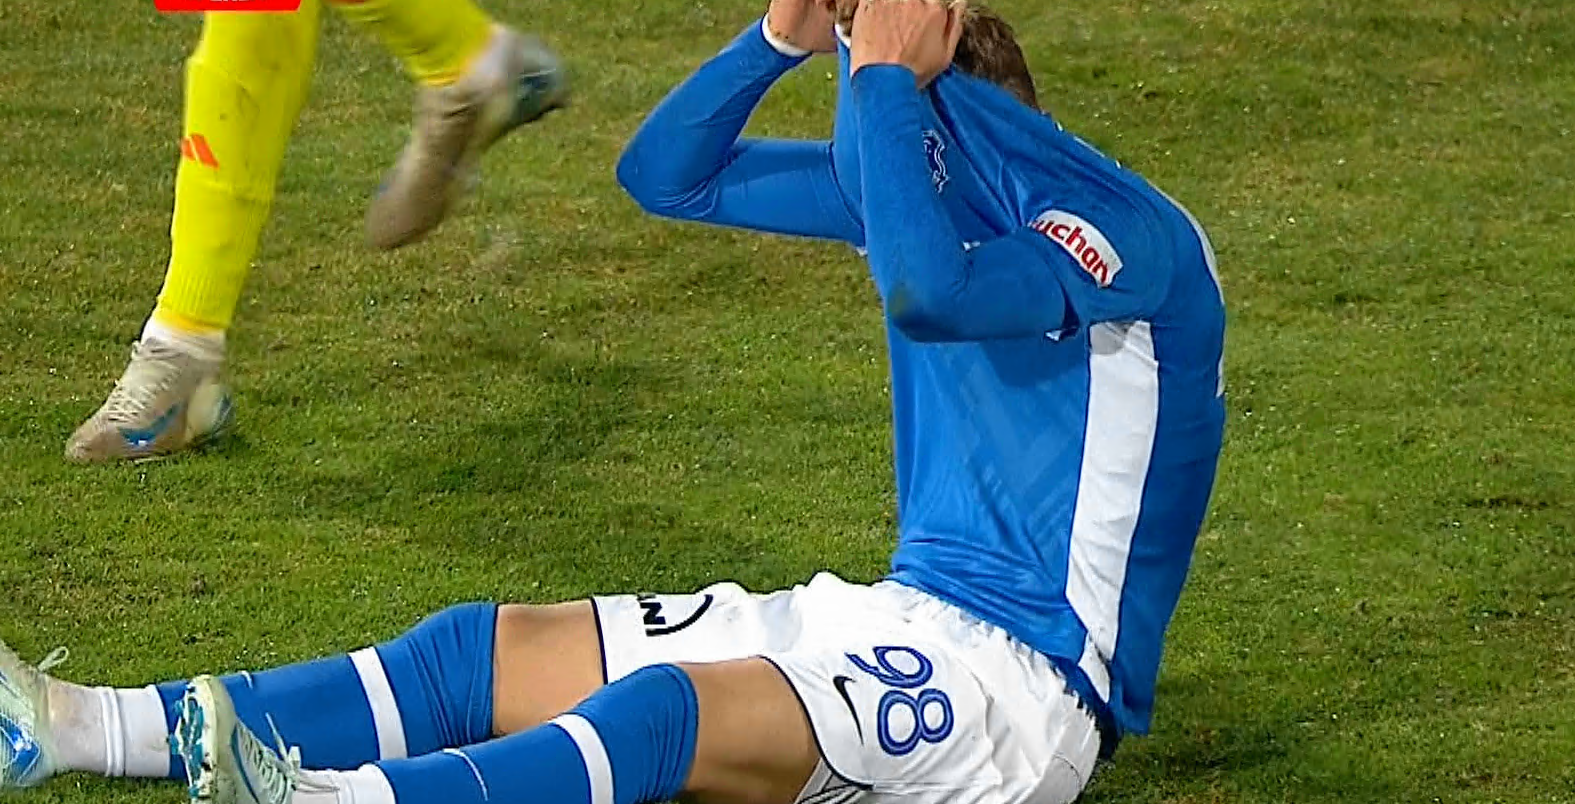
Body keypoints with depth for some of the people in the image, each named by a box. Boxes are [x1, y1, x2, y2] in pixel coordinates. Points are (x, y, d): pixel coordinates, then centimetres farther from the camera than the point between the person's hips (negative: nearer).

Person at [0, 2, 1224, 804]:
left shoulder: (1127, 235, -17)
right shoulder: (918, 177, 9)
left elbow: (935, 291, -38)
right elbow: (666, 174, 12)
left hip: (1024, 682, -9)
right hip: (903, 617, 9)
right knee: (491, 650, -4)